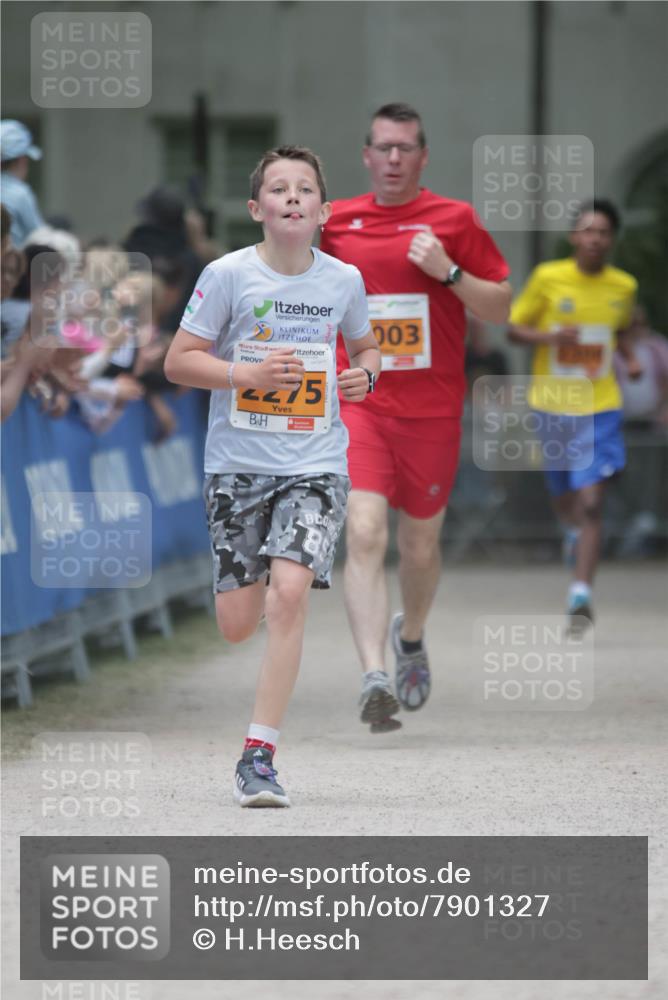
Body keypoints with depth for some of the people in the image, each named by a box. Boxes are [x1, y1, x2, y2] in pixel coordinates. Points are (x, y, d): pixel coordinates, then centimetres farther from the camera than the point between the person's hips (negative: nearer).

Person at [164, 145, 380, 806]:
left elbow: (364, 347, 22)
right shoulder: (227, 275, -6)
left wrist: (364, 374, -1)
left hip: (315, 464, 0)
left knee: (288, 592, -20)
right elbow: (178, 361, -3)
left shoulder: (343, 281, 3)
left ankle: (258, 755, -16)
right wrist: (247, 374, -18)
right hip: (237, 461, 0)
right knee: (237, 625, 1)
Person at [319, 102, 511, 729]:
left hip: (432, 411, 1)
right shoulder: (335, 222, 6)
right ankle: (374, 678, -25)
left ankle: (411, 637, 44)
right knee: (364, 535, -18)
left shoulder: (454, 220, 2)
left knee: (420, 546, 12)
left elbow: (501, 308, 3)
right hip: (358, 403, -1)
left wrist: (448, 271, -12)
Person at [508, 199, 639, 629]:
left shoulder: (624, 286, 0)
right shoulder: (548, 278, -7)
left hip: (599, 407, -1)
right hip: (552, 404, 1)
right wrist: (549, 337, -20)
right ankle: (574, 530, 55)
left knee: (591, 504, -13)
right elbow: (515, 328, -1)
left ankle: (582, 594, -15)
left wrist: (631, 357, 1)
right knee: (562, 494, 19)